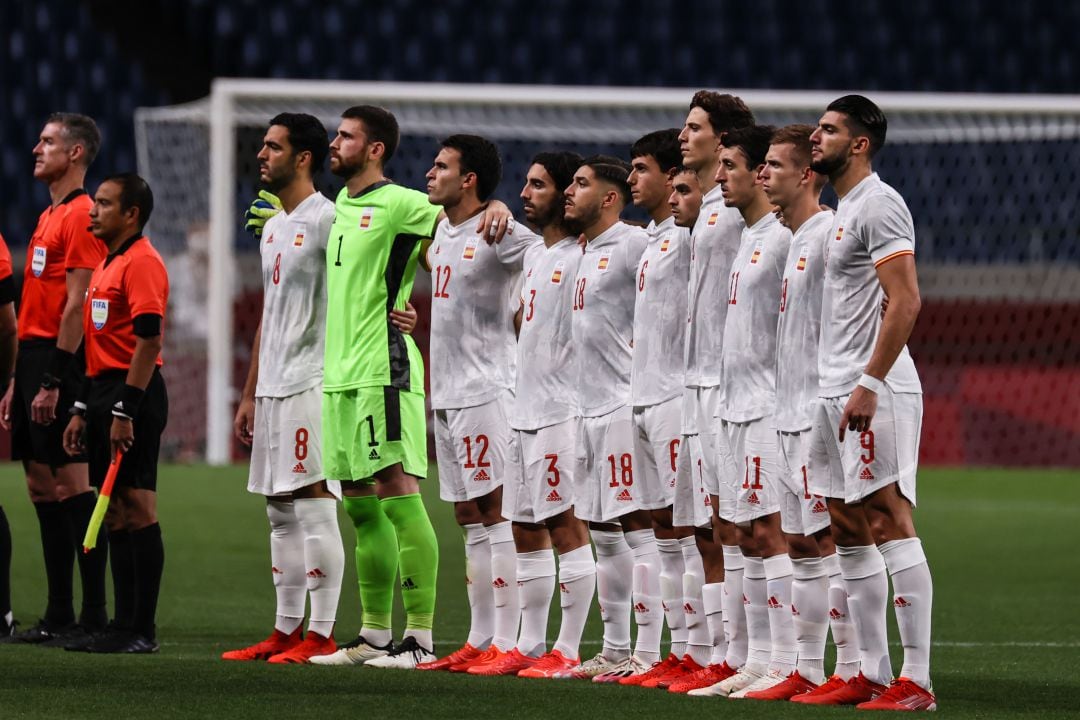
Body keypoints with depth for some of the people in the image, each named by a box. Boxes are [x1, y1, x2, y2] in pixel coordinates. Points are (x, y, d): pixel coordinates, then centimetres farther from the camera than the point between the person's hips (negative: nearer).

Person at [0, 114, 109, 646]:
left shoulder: (81, 215, -11)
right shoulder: (49, 217, 19)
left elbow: (76, 304, -17)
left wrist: (53, 381, -21)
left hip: (60, 362, -10)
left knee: (71, 483, -10)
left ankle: (94, 617, -9)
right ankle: (59, 616, 14)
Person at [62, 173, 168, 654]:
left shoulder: (141, 262, -12)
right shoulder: (106, 264, 19)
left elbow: (149, 340, -19)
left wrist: (124, 411, -23)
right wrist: (82, 410, 21)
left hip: (133, 396, -10)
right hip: (104, 390, 10)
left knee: (136, 509, -8)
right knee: (115, 514, 10)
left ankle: (141, 631, -7)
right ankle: (124, 625, 13)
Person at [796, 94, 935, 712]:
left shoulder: (878, 204, -11)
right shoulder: (844, 210, 19)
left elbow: (905, 301, -20)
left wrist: (869, 384, -23)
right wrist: (842, 386, 19)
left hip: (874, 393, -11)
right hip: (836, 391, 11)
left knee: (889, 521, -12)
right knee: (850, 532, 10)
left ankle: (916, 679, -14)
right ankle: (872, 674, 14)